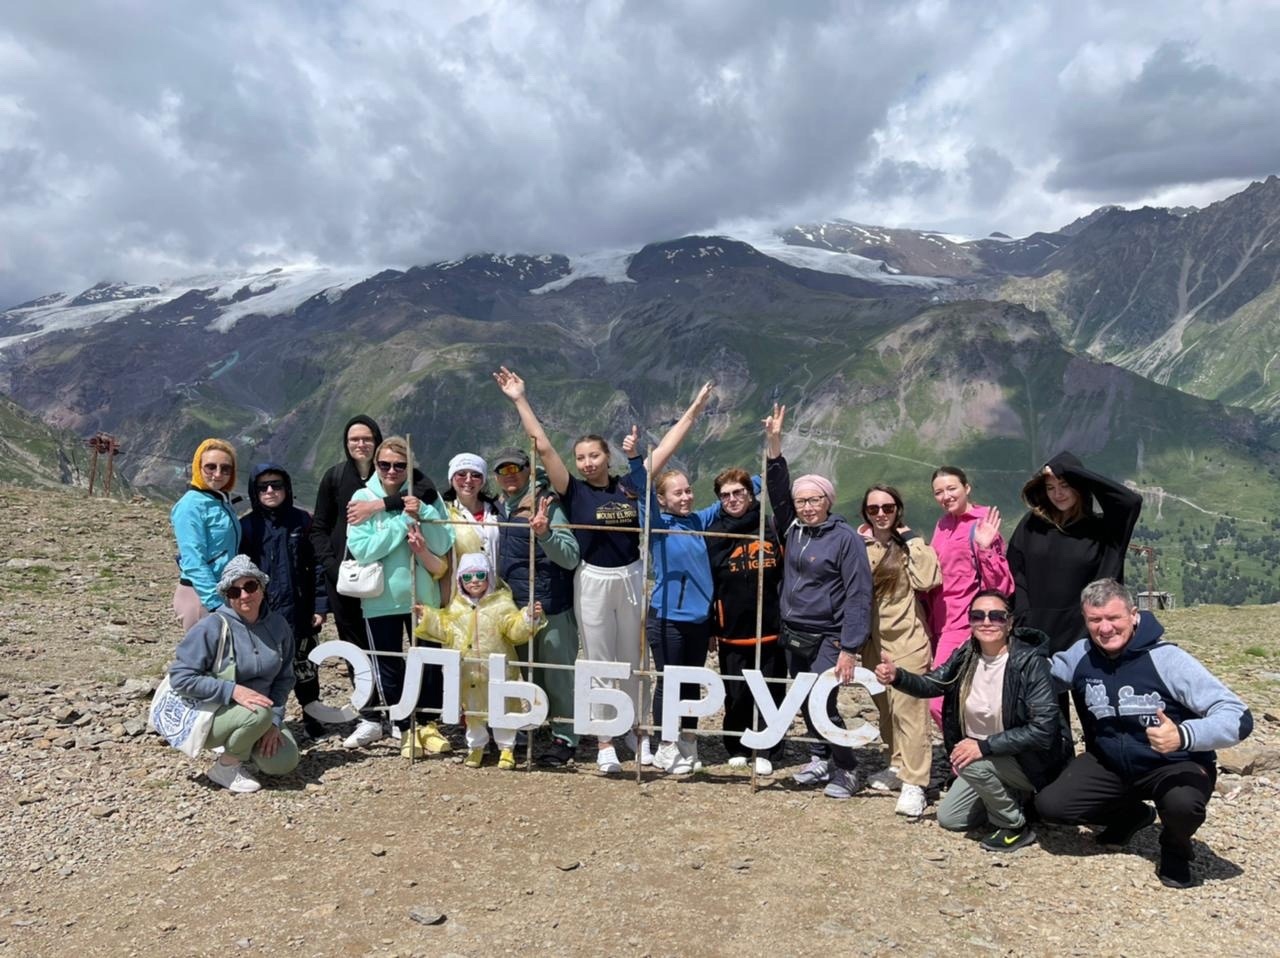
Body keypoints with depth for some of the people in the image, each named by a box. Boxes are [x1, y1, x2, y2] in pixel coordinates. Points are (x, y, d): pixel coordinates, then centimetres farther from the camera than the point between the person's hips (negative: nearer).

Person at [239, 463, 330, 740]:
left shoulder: (302, 521, 0)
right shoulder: (247, 525, 0)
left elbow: (317, 565, 1)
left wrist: (320, 605, -3)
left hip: (299, 611, 1)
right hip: (262, 614, 0)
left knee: (304, 667, 12)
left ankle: (312, 718, 27)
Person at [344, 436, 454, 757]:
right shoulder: (363, 498, -5)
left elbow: (443, 544, -10)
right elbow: (361, 549, -18)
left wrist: (421, 513, -20)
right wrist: (403, 521, -21)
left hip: (422, 594, 1)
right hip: (380, 598, -1)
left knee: (428, 660, 11)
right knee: (389, 666, 9)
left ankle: (429, 724, 30)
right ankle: (405, 728, 26)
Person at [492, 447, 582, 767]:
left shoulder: (546, 506, -11)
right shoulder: (500, 509, 11)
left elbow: (571, 557, -19)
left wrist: (544, 532, -33)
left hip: (551, 607, -7)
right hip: (515, 607, 7)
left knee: (558, 674, 0)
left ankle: (564, 739, 11)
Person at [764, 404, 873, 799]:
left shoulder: (846, 538, -12)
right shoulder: (793, 529, 5)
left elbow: (858, 596, -15)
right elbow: (777, 490, 3)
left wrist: (849, 649, -20)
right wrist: (774, 444, -9)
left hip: (828, 638, -7)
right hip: (793, 634, 7)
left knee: (821, 703, -11)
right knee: (805, 702, 13)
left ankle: (846, 769, 8)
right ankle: (820, 759, 32)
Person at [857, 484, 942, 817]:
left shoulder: (909, 544, -3)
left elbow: (928, 579, -19)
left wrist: (911, 538, -14)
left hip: (907, 637, -5)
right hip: (872, 637, 5)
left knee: (907, 706, -9)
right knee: (885, 705, 14)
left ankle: (913, 784, -7)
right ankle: (897, 764, 29)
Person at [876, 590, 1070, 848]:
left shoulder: (1031, 662, -25)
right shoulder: (966, 656, -6)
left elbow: (1044, 728, -29)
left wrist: (985, 746, -33)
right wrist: (897, 676, -21)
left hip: (1034, 759, -7)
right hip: (988, 760, 7)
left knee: (973, 764, -32)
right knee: (948, 818, 10)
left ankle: (1014, 826, -7)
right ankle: (1018, 797, 25)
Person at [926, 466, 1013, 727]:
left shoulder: (982, 523, -9)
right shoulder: (943, 524, 12)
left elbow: (999, 583, -13)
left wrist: (985, 548, -26)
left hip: (964, 625, -7)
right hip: (942, 624, 7)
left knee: (939, 702, -12)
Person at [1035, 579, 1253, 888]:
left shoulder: (1167, 659, -23)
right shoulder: (1080, 656, -10)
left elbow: (1239, 717, -27)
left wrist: (1183, 736, -45)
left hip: (1174, 766, -4)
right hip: (1109, 764, 5)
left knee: (1182, 804, -37)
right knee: (1050, 804, -11)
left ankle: (1175, 849, 4)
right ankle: (1132, 814, 20)